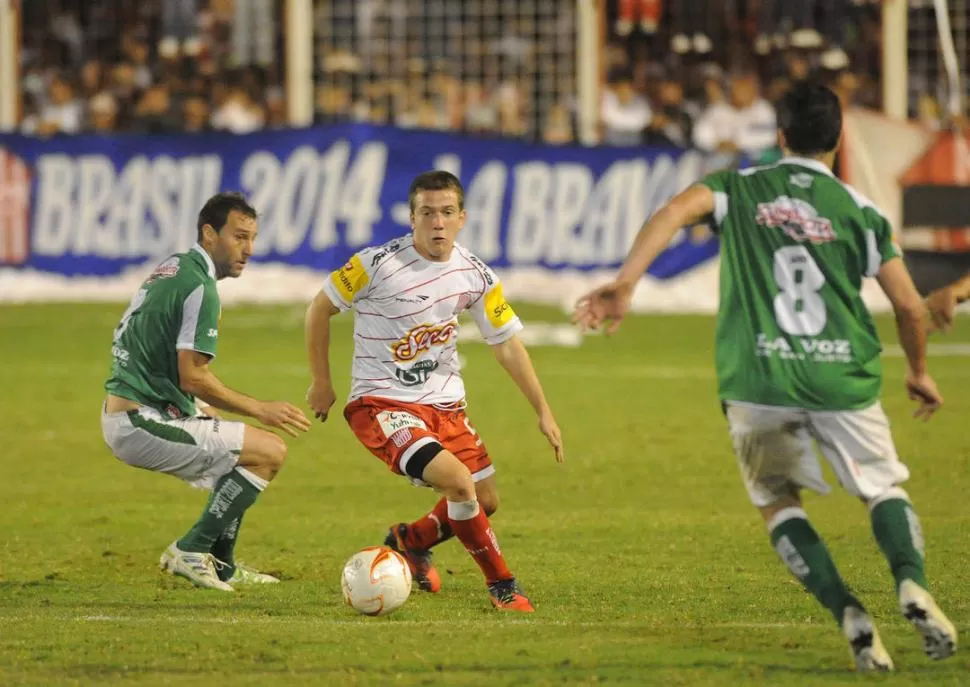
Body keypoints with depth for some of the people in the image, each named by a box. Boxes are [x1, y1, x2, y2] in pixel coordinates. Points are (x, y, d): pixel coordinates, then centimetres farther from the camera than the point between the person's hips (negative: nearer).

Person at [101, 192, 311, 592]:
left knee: (239, 450, 25)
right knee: (270, 452, -11)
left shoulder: (171, 270, 16)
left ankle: (219, 565, 24)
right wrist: (261, 410, -11)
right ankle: (191, 551, -6)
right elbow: (193, 378, -20)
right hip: (142, 422, -10)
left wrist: (205, 409, 23)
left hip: (122, 415, 10)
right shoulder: (200, 287, -15)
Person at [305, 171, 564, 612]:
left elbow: (507, 344, 7)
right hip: (382, 405, -6)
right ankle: (501, 585, -7)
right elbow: (320, 309, -4)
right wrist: (321, 384, 2)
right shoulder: (378, 264, -17)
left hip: (445, 404, 6)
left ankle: (410, 541, 37)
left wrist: (543, 412, 5)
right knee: (457, 481, -25)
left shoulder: (475, 276, -2)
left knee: (485, 501, 7)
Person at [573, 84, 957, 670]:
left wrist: (625, 284, -19)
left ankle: (847, 612, -4)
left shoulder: (740, 188, 10)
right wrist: (920, 371, 24)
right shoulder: (859, 210, 9)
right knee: (884, 487, 16)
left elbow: (678, 210, -11)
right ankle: (912, 583, -15)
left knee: (777, 501, 17)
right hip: (843, 379, 0)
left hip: (757, 382, 0)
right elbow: (910, 306, 6)